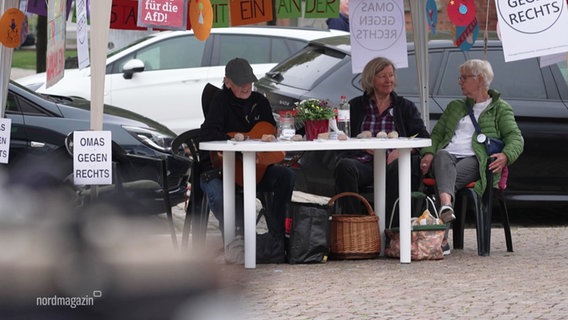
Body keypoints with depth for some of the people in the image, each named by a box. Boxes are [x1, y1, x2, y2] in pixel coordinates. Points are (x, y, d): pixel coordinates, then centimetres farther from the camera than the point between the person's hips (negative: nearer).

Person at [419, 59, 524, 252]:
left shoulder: (500, 109, 19)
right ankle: (446, 203, -67)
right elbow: (437, 134, 27)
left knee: (454, 177, -38)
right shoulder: (455, 107, 35)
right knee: (442, 157, -38)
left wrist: (505, 156, -17)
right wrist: (429, 153, 4)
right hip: (448, 154, 3)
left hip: (474, 159, -3)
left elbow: (516, 139, 6)